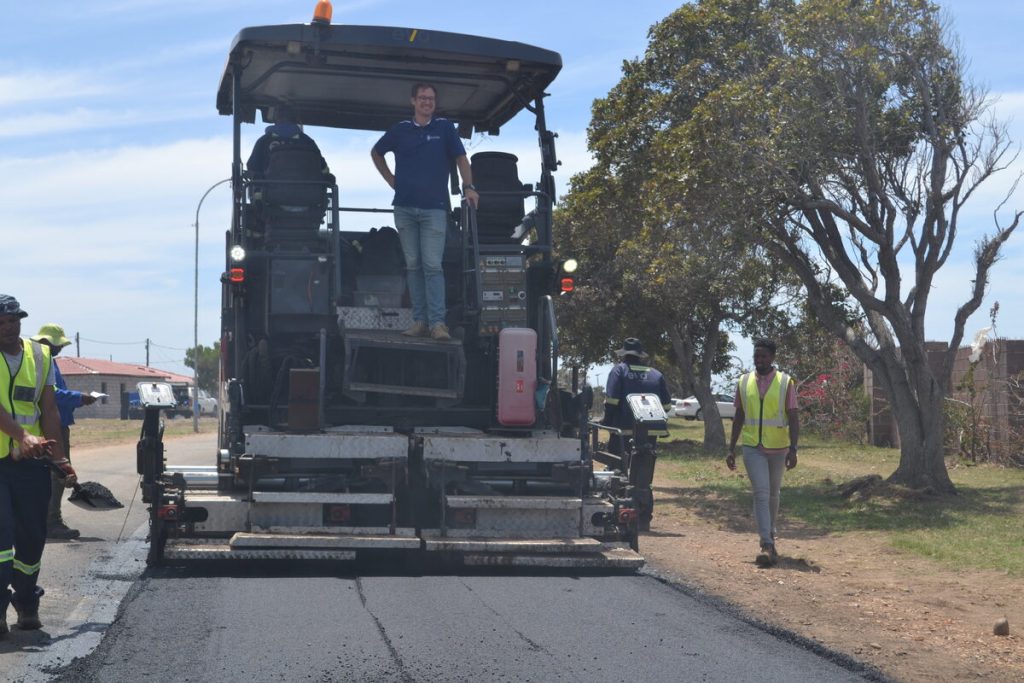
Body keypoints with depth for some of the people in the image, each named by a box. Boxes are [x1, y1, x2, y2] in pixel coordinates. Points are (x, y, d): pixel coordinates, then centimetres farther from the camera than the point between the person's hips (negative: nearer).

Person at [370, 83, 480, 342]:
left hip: (434, 208, -3)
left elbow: (461, 158, 5)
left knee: (433, 265, -10)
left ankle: (437, 322, -14)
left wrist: (468, 187, -8)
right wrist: (390, 179, 15)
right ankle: (419, 320, 6)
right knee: (413, 265, 3)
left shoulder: (445, 128, 5)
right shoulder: (400, 130, 11)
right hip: (405, 208, 3)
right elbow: (376, 153, 24)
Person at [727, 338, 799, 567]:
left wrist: (793, 449, -14)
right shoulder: (744, 382, 4)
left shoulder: (785, 383, -2)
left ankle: (770, 537, 33)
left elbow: (793, 418, -5)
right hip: (752, 448, 0)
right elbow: (739, 417, 10)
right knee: (761, 493, -13)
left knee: (773, 494, 14)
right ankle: (767, 546, -20)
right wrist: (731, 449, 8)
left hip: (778, 448, 0)